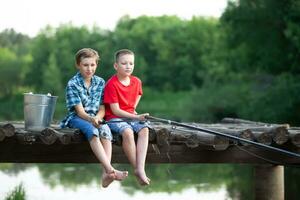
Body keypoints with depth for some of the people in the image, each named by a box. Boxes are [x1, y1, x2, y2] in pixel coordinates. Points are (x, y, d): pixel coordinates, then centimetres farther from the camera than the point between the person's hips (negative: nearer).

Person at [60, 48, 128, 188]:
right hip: (77, 118, -3)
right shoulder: (73, 84, -6)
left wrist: (97, 118, -19)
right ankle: (110, 169, -50)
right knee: (92, 130, -35)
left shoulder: (100, 82, 6)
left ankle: (106, 173, -45)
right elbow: (79, 110, -14)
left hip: (95, 118, 4)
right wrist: (91, 120, -34)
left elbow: (102, 109, 4)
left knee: (105, 129, -31)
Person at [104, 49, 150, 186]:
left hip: (132, 116, 6)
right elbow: (115, 110, -16)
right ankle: (136, 169, -24)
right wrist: (136, 117, -22)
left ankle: (141, 169, -35)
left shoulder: (136, 81, 5)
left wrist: (133, 109, 13)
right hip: (114, 118, -5)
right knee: (127, 132, -35)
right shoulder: (112, 84, -13)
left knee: (144, 129, -25)